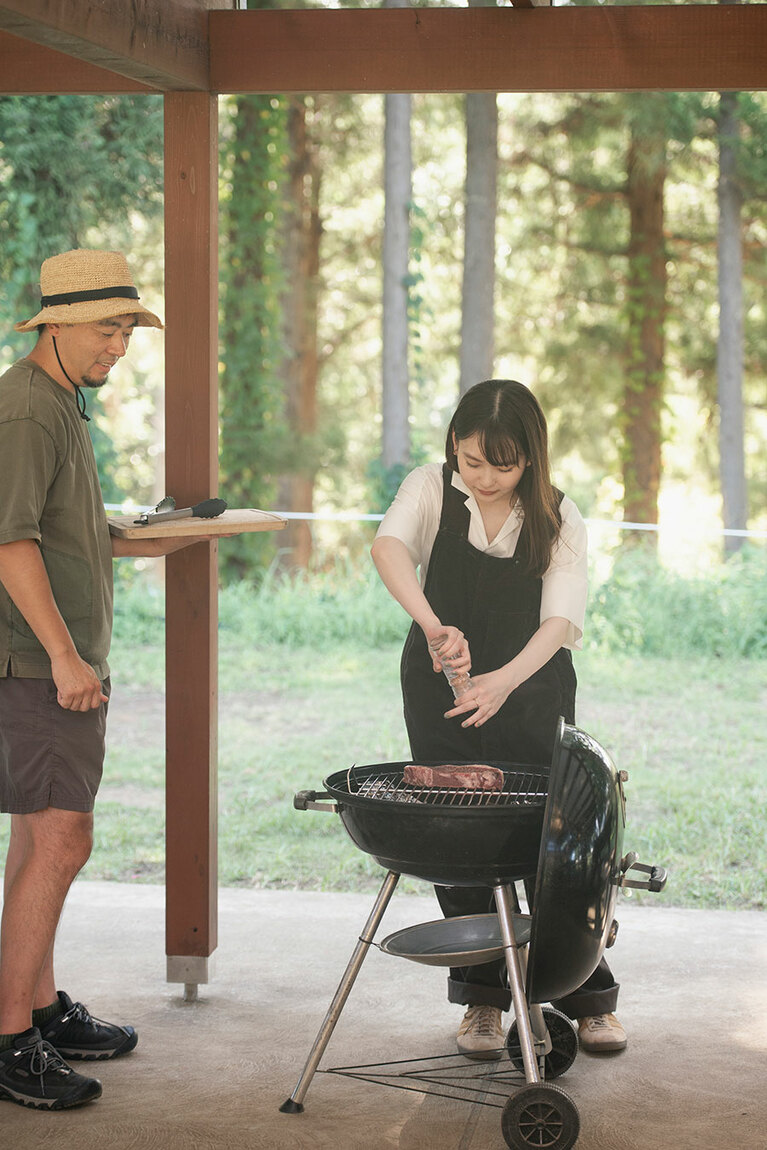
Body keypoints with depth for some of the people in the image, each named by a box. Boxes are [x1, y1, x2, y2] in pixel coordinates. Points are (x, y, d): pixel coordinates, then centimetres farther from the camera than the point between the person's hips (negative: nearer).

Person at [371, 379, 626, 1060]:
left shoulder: (559, 519, -8)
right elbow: (389, 545, -28)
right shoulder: (433, 491, -8)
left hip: (533, 699, -1)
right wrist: (432, 625, -47)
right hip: (442, 698, 1)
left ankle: (591, 998, 15)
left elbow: (562, 619, -19)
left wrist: (505, 678, -38)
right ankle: (482, 999, 17)